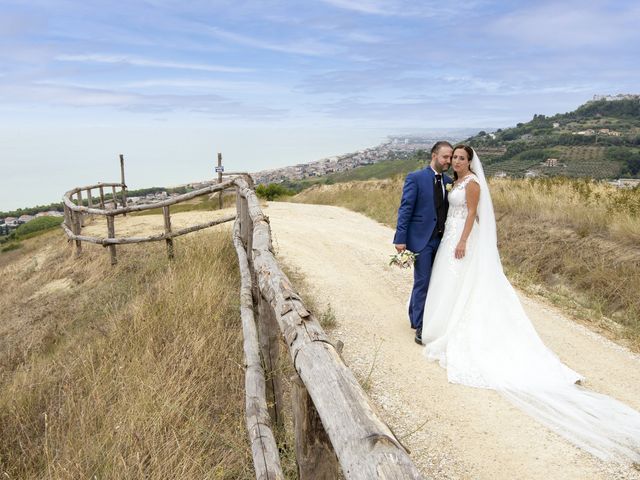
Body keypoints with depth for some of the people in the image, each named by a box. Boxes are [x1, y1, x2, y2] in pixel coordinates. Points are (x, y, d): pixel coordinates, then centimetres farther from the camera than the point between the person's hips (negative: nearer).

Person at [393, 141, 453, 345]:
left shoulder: (449, 181, 10)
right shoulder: (415, 178, -7)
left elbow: (450, 211, 12)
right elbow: (405, 209, -10)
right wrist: (400, 239, -15)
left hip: (441, 240, 6)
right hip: (421, 239, -6)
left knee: (433, 282, 12)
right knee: (422, 282, -3)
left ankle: (416, 316, 31)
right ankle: (420, 326, 9)